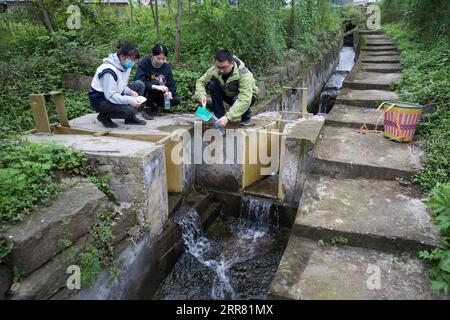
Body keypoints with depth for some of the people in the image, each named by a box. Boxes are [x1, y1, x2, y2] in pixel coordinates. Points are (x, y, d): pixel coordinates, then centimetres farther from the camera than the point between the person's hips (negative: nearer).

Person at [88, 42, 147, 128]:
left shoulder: (125, 66, 0)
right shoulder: (109, 71, -27)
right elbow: (110, 95, -29)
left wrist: (130, 92, -12)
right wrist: (130, 100, -34)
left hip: (114, 95, 9)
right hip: (100, 100, -9)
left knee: (140, 85, -4)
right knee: (129, 110, -29)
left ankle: (130, 118, 4)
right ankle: (104, 116, -1)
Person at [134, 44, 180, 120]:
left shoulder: (167, 66, -4)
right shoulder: (144, 63, -17)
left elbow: (172, 85, -7)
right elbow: (139, 82, -30)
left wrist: (169, 93, -31)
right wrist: (155, 87, -43)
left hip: (159, 95, 4)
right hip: (143, 93, -4)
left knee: (175, 101, -18)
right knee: (155, 82, -33)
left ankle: (153, 107, 8)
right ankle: (147, 109, -14)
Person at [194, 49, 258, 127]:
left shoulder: (244, 74, -36)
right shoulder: (214, 70, -22)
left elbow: (245, 100, -45)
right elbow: (201, 81, -8)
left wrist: (228, 117, -52)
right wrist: (201, 95, -30)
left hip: (247, 97, -4)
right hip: (228, 95, 4)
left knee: (237, 100, -38)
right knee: (213, 84, -22)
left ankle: (247, 116, -2)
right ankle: (219, 117, -9)